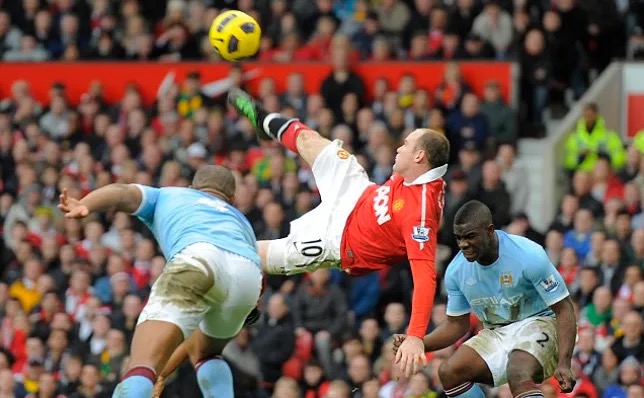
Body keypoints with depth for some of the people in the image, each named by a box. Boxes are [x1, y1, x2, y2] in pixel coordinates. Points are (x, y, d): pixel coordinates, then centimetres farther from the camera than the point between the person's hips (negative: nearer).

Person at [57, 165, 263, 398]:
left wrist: (83, 206, -4)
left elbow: (122, 194, 17)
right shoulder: (240, 220, 45)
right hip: (250, 275, 4)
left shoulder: (166, 196, 37)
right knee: (203, 353, 33)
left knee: (142, 368, -18)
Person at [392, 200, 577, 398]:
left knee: (519, 375, -36)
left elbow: (564, 309, -17)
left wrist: (564, 363, -29)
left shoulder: (528, 256, -22)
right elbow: (456, 324, 9)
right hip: (497, 334, 6)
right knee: (449, 371, -15)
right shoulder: (456, 270, -6)